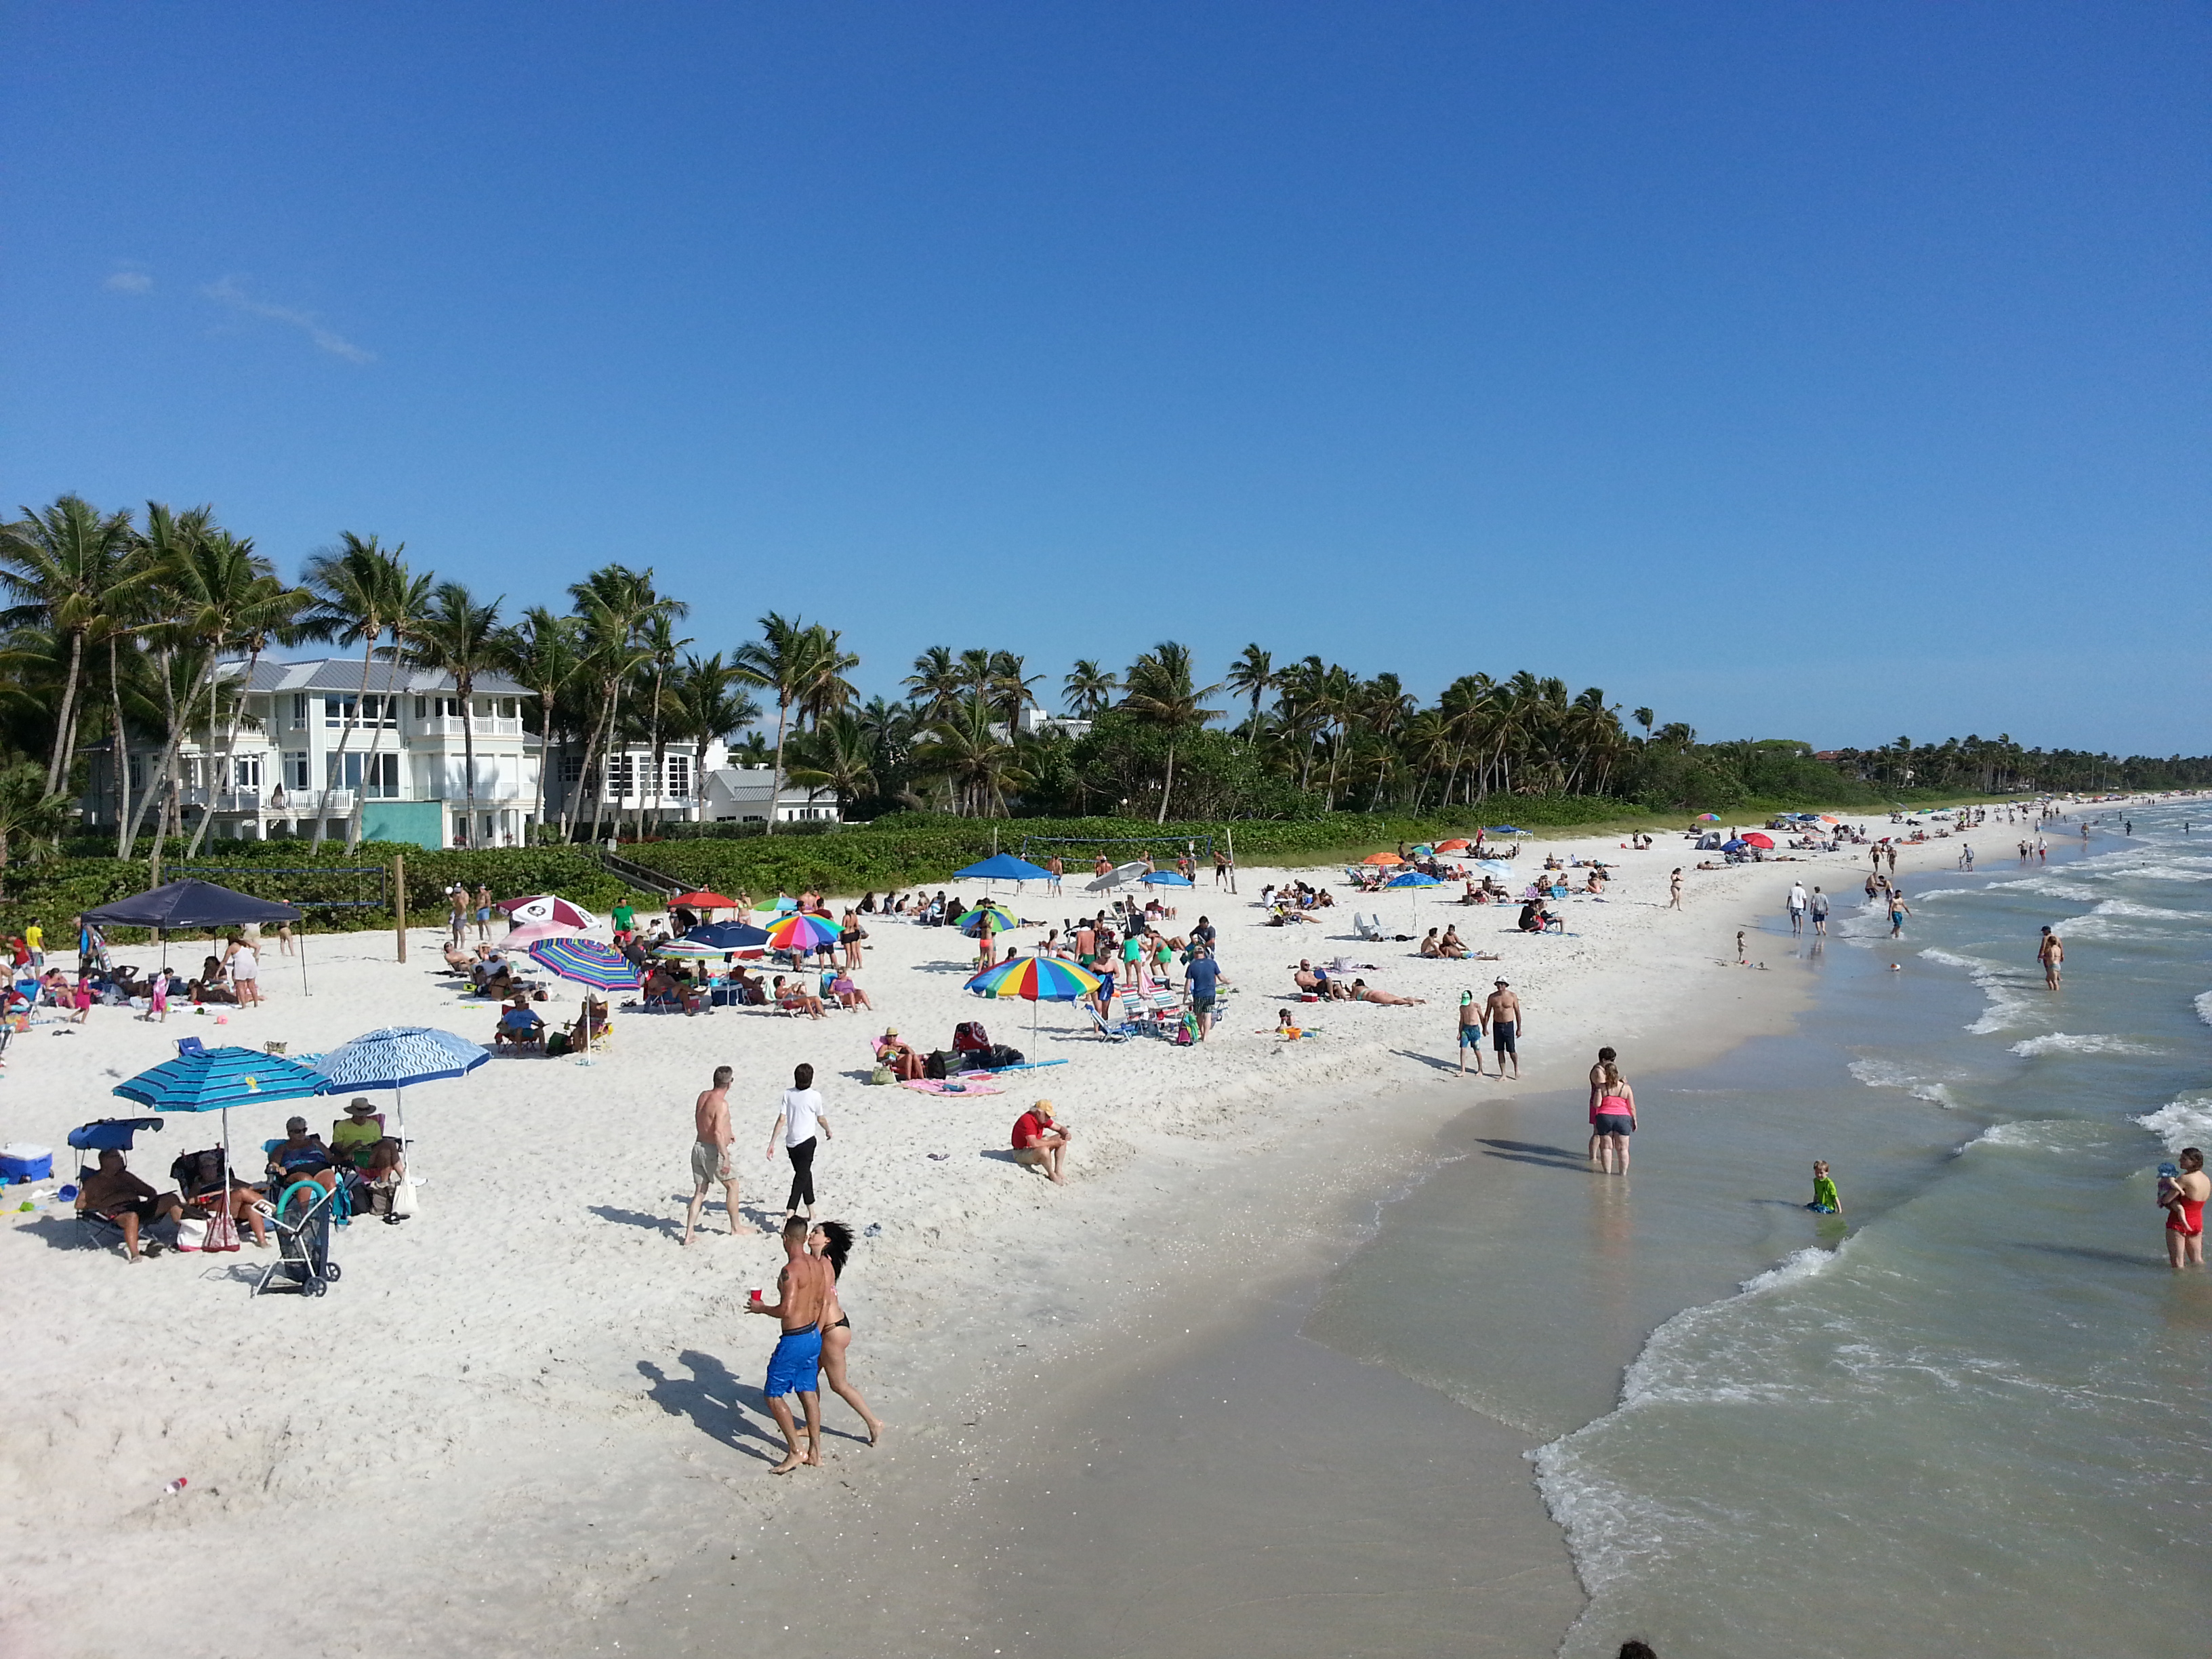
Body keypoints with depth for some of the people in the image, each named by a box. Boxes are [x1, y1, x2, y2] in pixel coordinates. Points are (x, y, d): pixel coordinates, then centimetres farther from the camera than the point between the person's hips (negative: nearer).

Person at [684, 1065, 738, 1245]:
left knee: (699, 1192, 12)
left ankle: (688, 1235, 9)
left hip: (698, 1147, 7)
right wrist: (726, 1159, -27)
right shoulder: (721, 1103, -21)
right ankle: (735, 1229, 20)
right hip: (713, 1150, -7)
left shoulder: (703, 1096, 5)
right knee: (732, 1186, 12)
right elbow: (718, 1133, -29)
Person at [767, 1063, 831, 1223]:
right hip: (807, 1142, -5)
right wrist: (828, 1132, 24)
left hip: (791, 1142, 5)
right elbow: (821, 1119, 4)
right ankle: (790, 1213, -22)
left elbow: (781, 1120, -6)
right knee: (802, 1178, -5)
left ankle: (811, 1212, 29)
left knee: (804, 1174, 19)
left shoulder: (788, 1094, -2)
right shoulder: (815, 1096, -10)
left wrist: (772, 1143, -3)